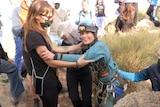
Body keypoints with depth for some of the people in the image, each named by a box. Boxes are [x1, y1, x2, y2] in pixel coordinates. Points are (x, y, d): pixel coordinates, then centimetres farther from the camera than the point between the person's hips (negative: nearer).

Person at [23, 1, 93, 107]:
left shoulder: (39, 33, 7)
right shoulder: (34, 35, -26)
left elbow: (56, 48, 6)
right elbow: (51, 62, -27)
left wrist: (78, 46, 3)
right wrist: (77, 64, -27)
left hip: (49, 78, 10)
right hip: (44, 81, -10)